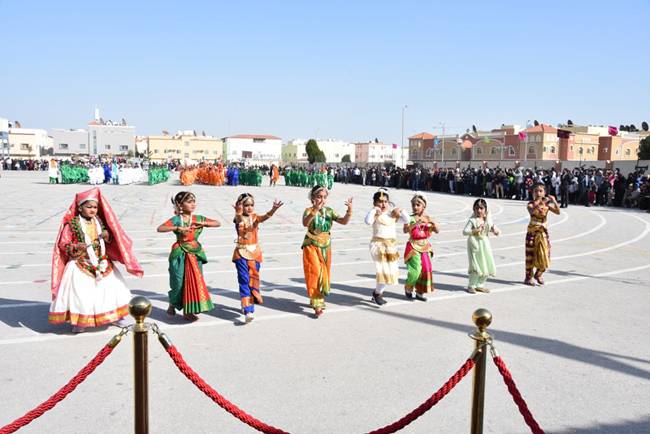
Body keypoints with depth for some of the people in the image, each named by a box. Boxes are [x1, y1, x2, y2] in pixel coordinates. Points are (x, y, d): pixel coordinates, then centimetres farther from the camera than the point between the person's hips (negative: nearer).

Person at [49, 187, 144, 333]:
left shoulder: (99, 221, 6)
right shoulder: (72, 224, -10)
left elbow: (110, 240, 15)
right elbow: (63, 244, -9)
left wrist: (108, 236, -7)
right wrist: (75, 247, -26)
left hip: (102, 262, 5)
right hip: (80, 265, -5)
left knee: (112, 287, 9)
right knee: (80, 293, -8)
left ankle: (114, 316, 25)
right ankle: (78, 322, 9)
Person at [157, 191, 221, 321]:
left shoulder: (198, 218, 4)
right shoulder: (176, 219, -8)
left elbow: (218, 223, 1)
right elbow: (160, 228, -22)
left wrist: (203, 223, -15)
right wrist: (178, 228, -32)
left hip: (195, 254, 4)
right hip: (180, 255, -4)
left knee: (194, 281, 3)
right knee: (179, 282, 3)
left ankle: (188, 311, 16)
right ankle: (172, 306, 31)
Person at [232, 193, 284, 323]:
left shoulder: (255, 217, 0)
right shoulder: (238, 218, -7)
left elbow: (266, 216, -20)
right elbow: (239, 219, -32)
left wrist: (274, 209, -42)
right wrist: (239, 212, -56)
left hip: (254, 251, 3)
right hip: (241, 252, -3)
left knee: (253, 279, 11)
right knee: (244, 280, -9)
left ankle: (247, 304, 31)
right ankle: (248, 311, -13)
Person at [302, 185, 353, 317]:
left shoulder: (329, 211, 0)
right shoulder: (309, 210, -14)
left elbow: (344, 221, -9)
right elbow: (305, 223, -35)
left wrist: (349, 211, -26)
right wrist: (314, 210, -50)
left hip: (325, 247, 5)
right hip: (311, 247, -5)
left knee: (324, 275, 14)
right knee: (315, 273, -12)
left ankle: (316, 299, 35)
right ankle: (317, 305, -6)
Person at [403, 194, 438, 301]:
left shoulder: (427, 218, 6)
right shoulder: (410, 218, -8)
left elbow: (436, 231, 5)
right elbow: (405, 230, -25)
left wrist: (434, 224, -15)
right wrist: (416, 224, -36)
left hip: (425, 247, 5)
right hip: (414, 247, -5)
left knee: (426, 269, 4)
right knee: (415, 270, -10)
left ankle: (420, 292, 18)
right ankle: (408, 288, 15)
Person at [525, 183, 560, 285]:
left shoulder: (547, 204, 1)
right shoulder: (531, 204, -9)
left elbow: (558, 212, -13)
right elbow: (531, 211, -31)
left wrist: (554, 202, -26)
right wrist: (538, 204, -43)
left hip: (543, 232, 3)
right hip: (532, 232, -3)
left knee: (545, 255, 2)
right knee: (530, 254, 1)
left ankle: (538, 274, 25)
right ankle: (528, 277, 13)